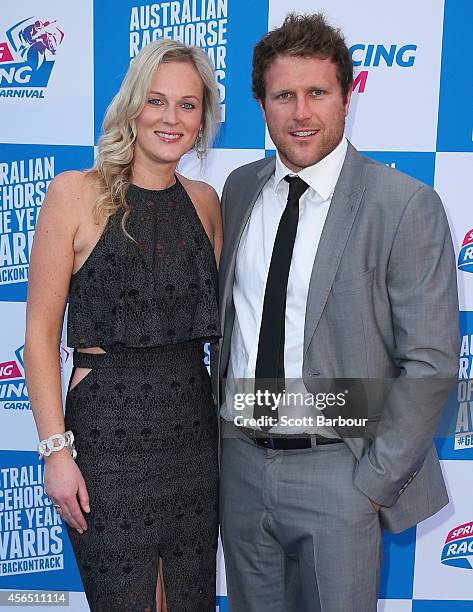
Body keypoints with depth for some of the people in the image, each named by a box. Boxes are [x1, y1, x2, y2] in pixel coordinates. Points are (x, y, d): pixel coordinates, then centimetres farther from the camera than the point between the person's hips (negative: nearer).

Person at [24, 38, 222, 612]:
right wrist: (55, 450, -11)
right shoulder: (77, 192, -6)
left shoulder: (203, 201, 7)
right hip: (109, 432, -4)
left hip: (195, 430, 5)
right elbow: (40, 332, -6)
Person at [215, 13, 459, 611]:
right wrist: (222, 420, 9)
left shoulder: (406, 205, -13)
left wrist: (374, 480, -11)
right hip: (240, 460, 5)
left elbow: (430, 361, -12)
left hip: (337, 472, -4)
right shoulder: (240, 187, 4)